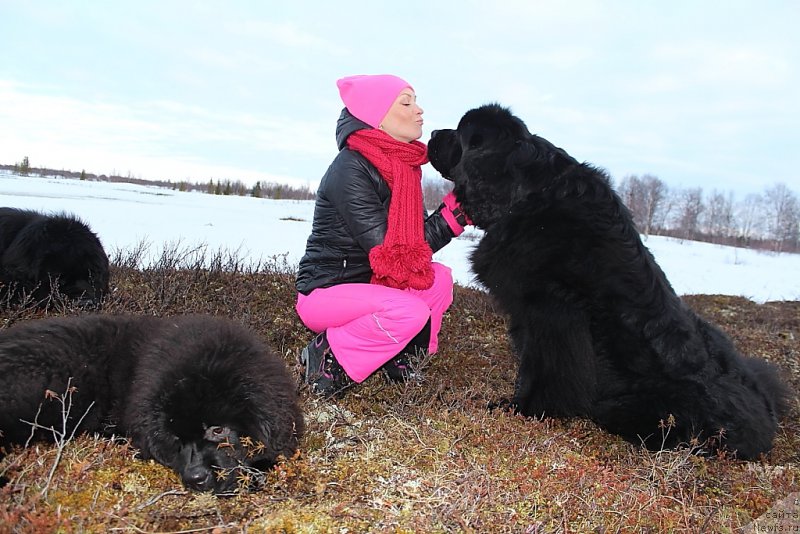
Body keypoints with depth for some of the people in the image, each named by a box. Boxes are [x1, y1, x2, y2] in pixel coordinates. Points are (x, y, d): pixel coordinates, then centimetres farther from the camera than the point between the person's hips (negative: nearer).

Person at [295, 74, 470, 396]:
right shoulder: (350, 170, -21)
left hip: (369, 283, 8)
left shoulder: (401, 166, 5)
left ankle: (399, 356, 5)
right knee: (410, 312, -28)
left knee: (439, 278, -10)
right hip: (323, 293, -8)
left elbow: (420, 237, 1)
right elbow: (389, 250, -25)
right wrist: (455, 212, -22)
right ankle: (327, 356, -9)